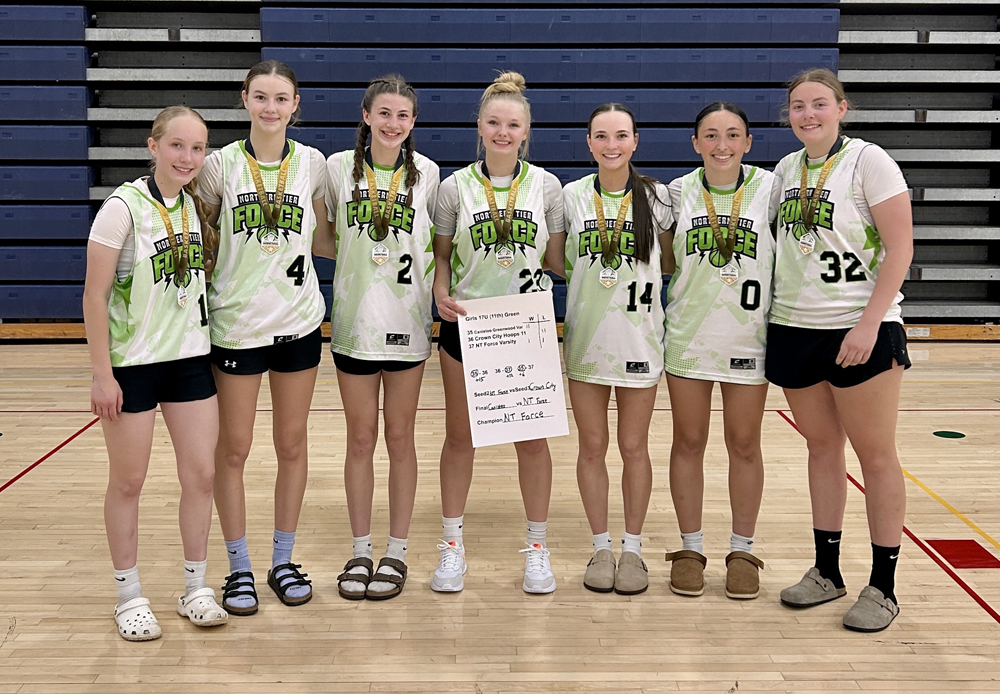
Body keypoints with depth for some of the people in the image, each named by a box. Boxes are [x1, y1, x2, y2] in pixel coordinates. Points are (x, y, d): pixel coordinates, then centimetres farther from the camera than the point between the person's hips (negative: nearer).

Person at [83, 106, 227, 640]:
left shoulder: (196, 206, 4)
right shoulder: (124, 207, -13)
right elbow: (94, 295, -13)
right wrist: (102, 374, -14)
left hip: (191, 359, 5)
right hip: (133, 363, -5)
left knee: (201, 474, 6)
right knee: (128, 482, 7)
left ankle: (195, 589, 21)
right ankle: (129, 596, 21)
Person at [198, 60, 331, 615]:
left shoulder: (312, 164, 1)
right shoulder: (220, 164, -3)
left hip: (298, 320, 2)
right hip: (235, 321, -1)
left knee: (292, 445, 11)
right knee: (233, 449, 6)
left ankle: (283, 560, 26)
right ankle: (239, 567, 21)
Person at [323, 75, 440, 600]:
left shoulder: (426, 172, 1)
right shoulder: (339, 167, 1)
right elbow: (324, 235, 12)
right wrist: (355, 259, -3)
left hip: (407, 318, 0)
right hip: (355, 317, 0)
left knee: (400, 438, 8)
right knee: (360, 439, 8)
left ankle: (397, 551, 20)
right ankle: (360, 551, 21)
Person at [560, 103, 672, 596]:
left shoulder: (656, 197, -1)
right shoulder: (572, 196, 1)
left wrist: (643, 276, -5)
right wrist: (588, 276, -4)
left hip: (639, 338, -1)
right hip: (586, 338, 1)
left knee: (634, 447, 7)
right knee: (592, 446, 7)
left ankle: (633, 548, 21)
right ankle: (601, 547, 21)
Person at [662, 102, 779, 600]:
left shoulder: (769, 188, -4)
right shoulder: (678, 192, 1)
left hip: (749, 337, -1)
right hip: (687, 336, 1)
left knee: (744, 446, 8)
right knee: (688, 442, 8)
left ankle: (742, 550, 23)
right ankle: (690, 548, 22)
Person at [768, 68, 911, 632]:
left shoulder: (868, 161, -6)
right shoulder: (785, 170, 11)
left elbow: (900, 248, -11)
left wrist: (869, 325, -19)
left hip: (859, 331, -6)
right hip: (794, 329, 6)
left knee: (875, 453, 2)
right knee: (822, 446, 13)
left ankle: (883, 587, 11)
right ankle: (827, 571, 24)